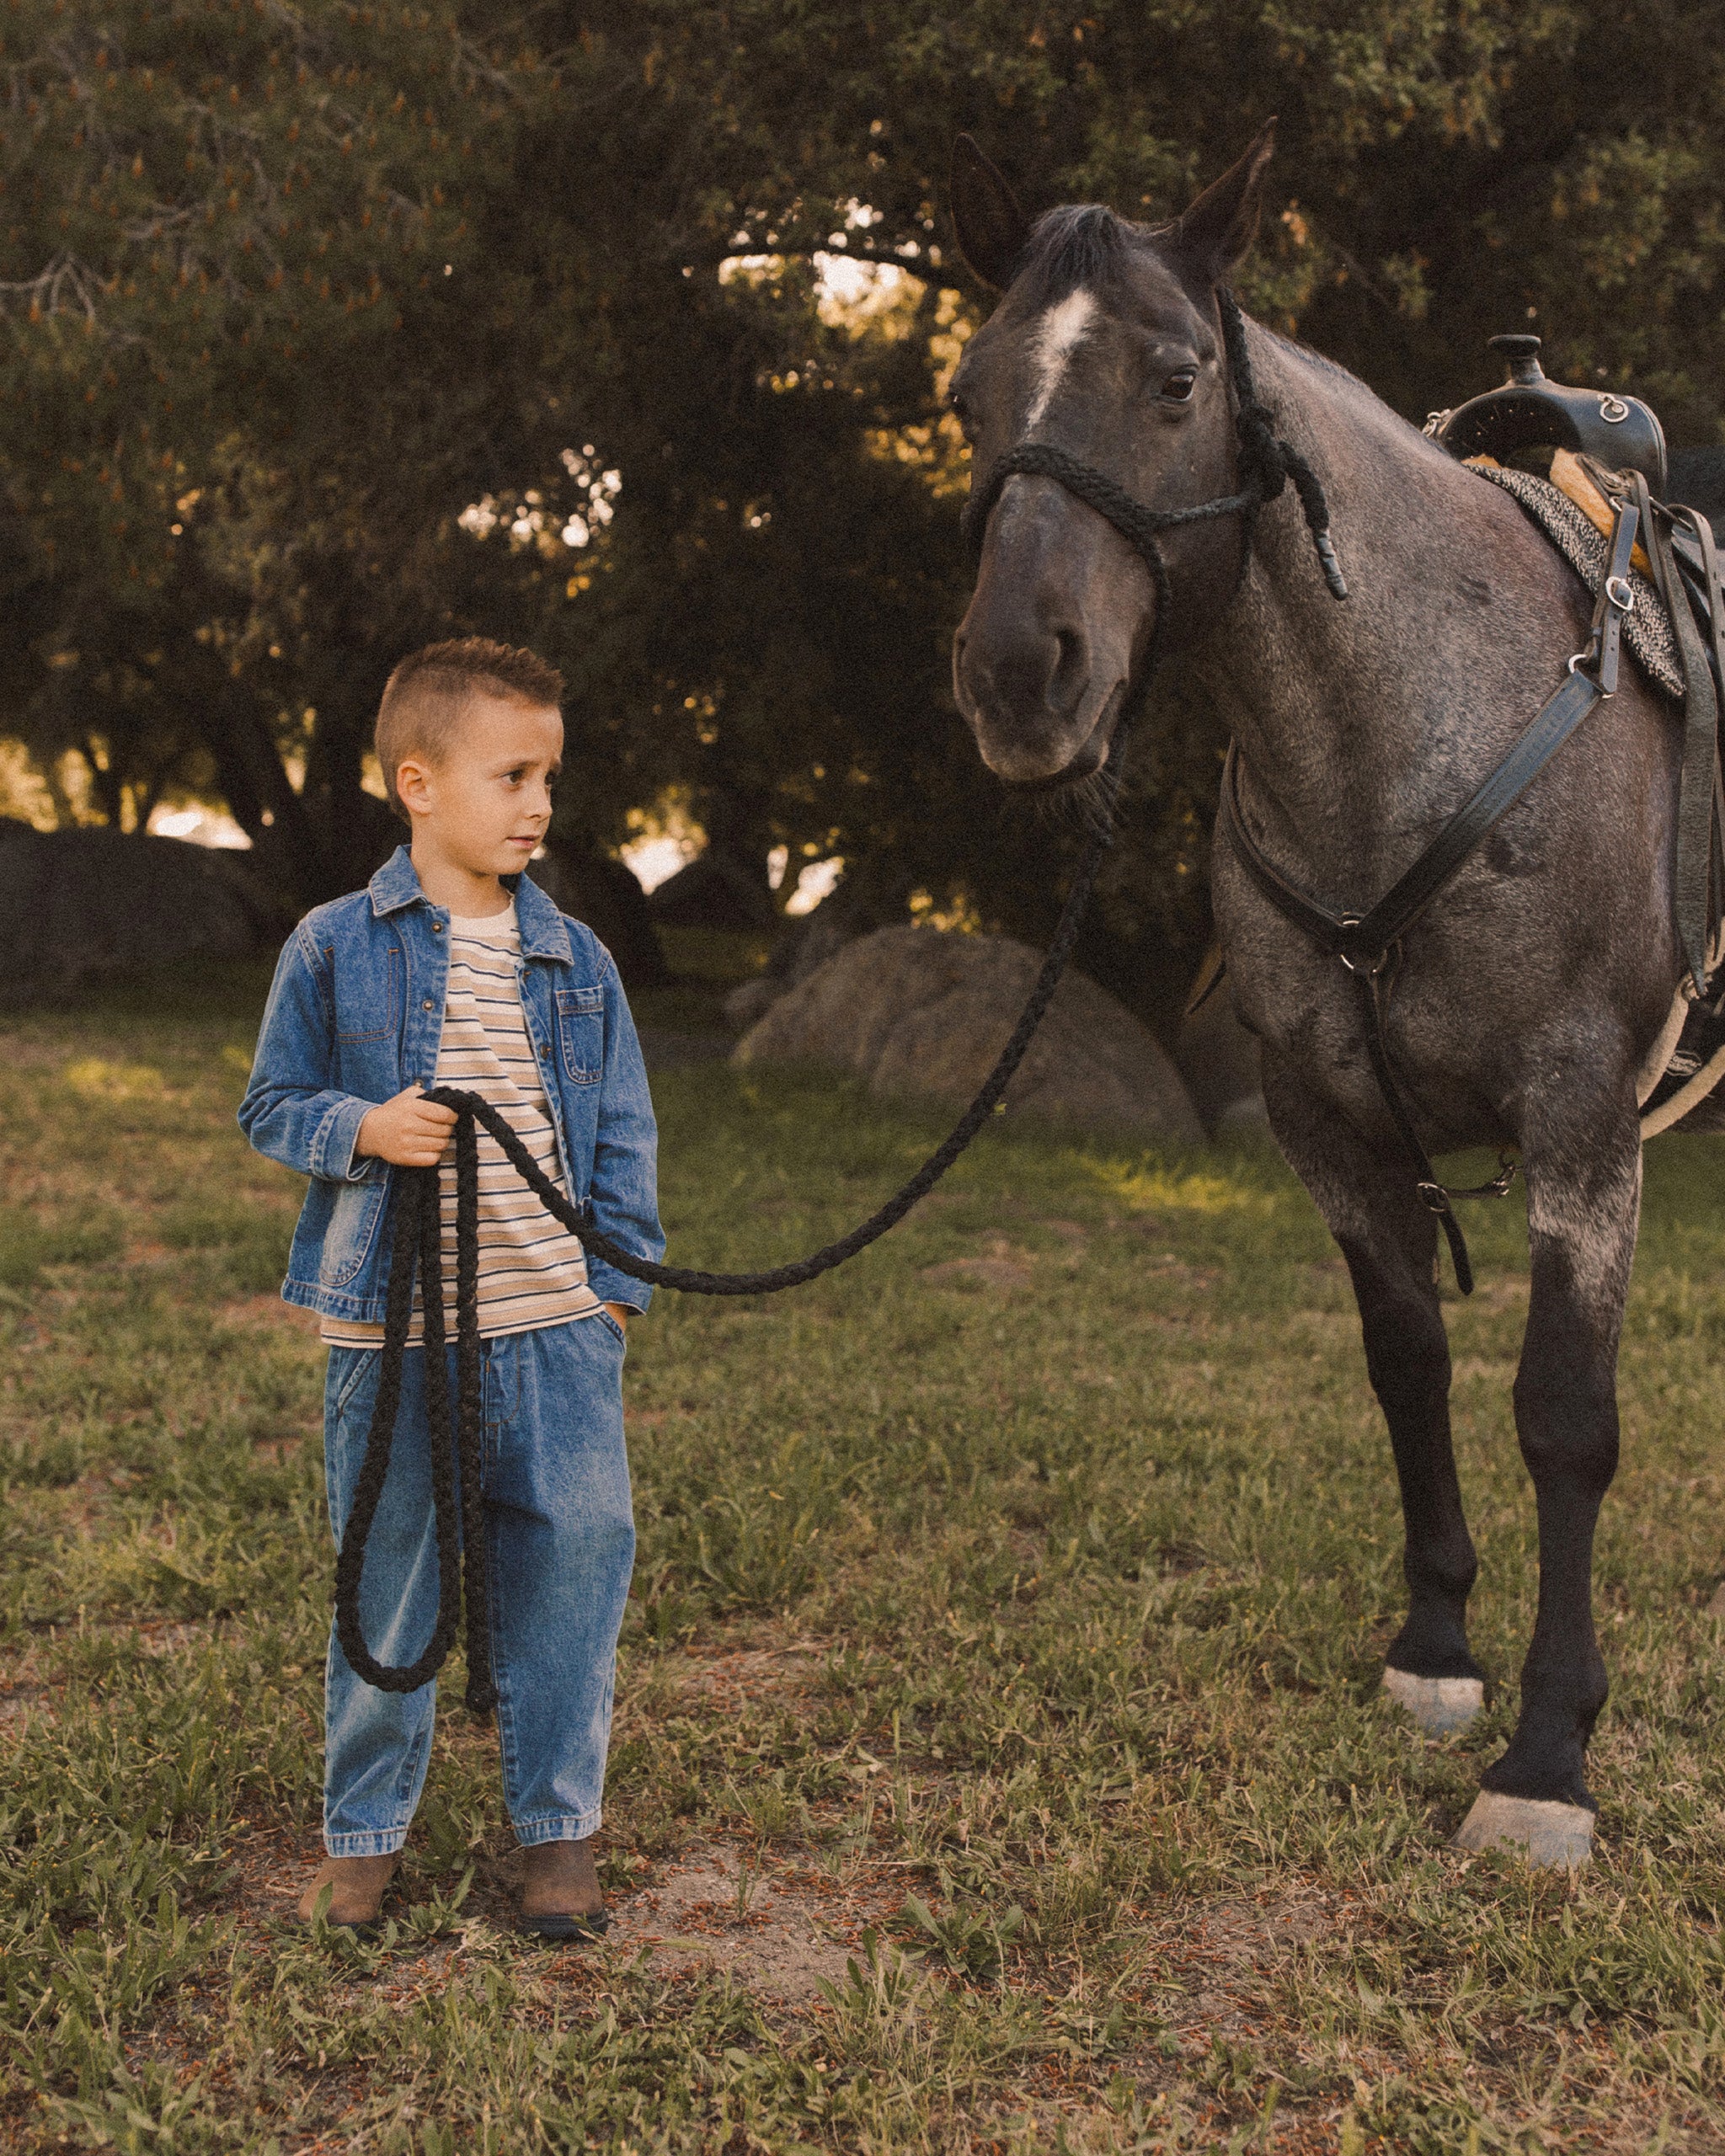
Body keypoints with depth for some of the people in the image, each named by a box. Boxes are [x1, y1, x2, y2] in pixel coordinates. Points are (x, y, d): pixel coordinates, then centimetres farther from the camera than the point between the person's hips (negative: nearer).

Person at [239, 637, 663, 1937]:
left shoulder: (577, 960, 7)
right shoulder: (335, 947, -1)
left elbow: (623, 1133, 11)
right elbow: (272, 1105, 5)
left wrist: (620, 1279, 4)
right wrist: (363, 1129, -15)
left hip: (556, 1320, 2)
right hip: (391, 1331, -2)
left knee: (580, 1551, 1)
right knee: (386, 1578, 7)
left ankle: (558, 1826, 19)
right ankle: (365, 1829, 26)